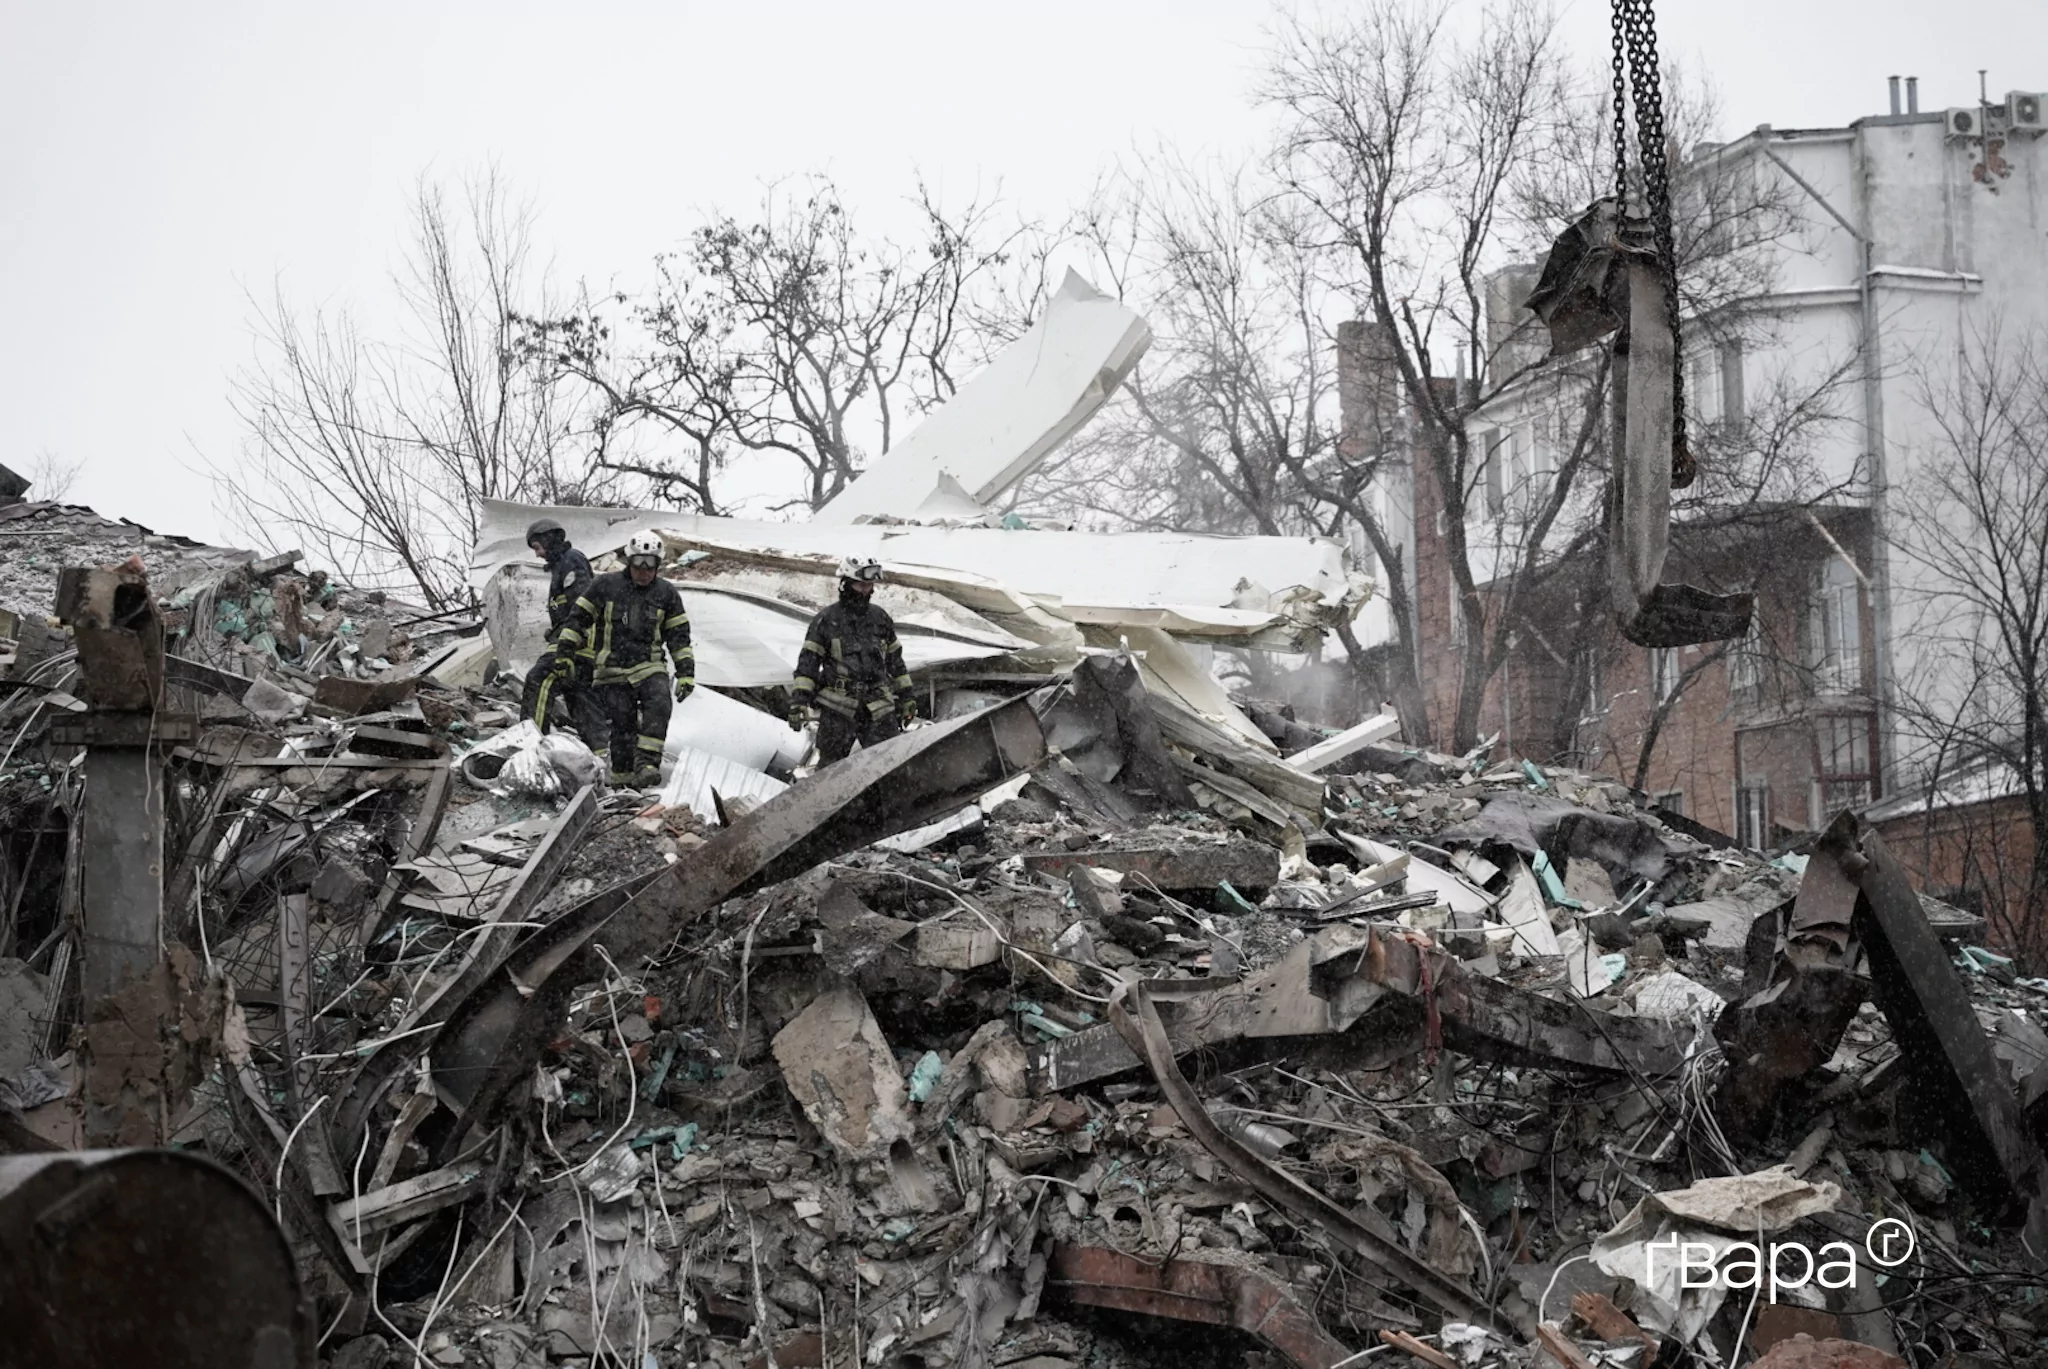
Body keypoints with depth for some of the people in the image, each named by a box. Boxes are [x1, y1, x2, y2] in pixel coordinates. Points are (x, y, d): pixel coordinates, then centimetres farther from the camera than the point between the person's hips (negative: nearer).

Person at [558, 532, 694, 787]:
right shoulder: (605, 585, 3)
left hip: (649, 665, 1)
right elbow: (578, 618, 9)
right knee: (623, 724, -5)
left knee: (659, 706, -27)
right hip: (612, 671, -1)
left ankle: (646, 764, -30)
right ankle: (623, 781, 5)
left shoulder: (667, 594, 8)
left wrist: (686, 672, 5)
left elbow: (679, 636, 11)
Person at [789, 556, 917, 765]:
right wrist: (799, 700, -12)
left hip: (879, 708, 3)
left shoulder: (880, 618, 13)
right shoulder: (826, 620, 0)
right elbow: (808, 661, -3)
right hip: (838, 708, -3)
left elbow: (895, 659, 21)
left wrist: (906, 696, 19)